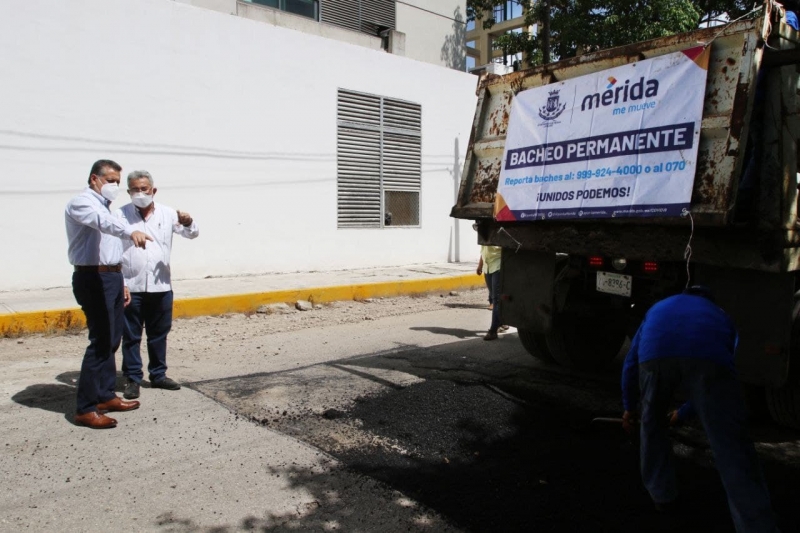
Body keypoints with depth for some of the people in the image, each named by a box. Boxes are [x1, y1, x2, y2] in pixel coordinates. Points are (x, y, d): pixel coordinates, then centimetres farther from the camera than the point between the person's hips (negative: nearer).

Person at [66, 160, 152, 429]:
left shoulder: (103, 207, 21)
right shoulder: (81, 203, -9)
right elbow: (102, 221, -32)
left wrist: (120, 282, 20)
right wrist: (130, 231, -50)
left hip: (110, 277, 10)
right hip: (93, 278, -9)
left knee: (112, 340, 12)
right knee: (101, 341, -11)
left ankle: (106, 395, 23)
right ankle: (85, 409, -5)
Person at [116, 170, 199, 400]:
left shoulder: (167, 213, 4)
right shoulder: (121, 215, -2)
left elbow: (192, 234, 0)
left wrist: (188, 223, -24)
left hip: (161, 286, 3)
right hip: (131, 286, -2)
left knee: (159, 334, 13)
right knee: (131, 336, 5)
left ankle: (158, 375, 25)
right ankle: (132, 379, 16)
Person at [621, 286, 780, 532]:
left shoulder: (659, 308, 44)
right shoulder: (721, 316, 43)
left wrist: (629, 406, 56)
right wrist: (683, 412, 62)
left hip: (655, 355, 1)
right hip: (708, 357, 0)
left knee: (652, 424, 26)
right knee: (731, 446, 2)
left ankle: (662, 494, 37)